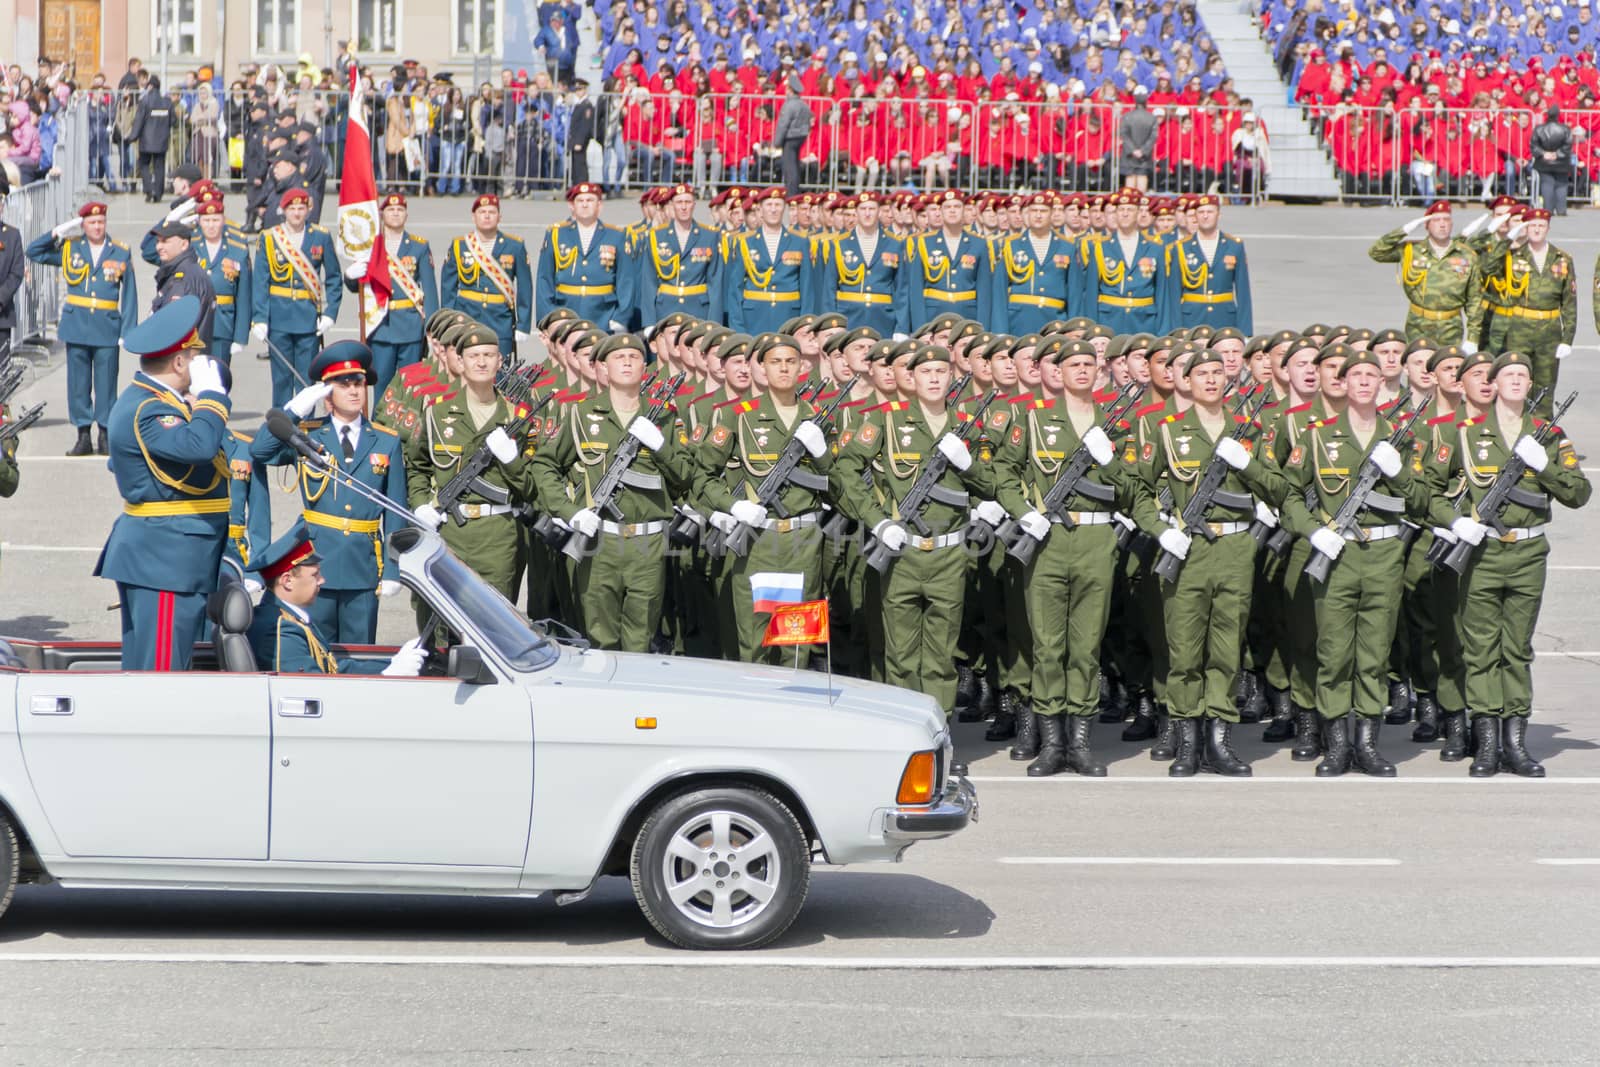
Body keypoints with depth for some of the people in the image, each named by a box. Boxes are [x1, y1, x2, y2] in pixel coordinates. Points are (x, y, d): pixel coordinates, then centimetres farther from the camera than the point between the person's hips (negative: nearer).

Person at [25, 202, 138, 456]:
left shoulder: (121, 253, 3)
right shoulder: (69, 249, 7)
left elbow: (129, 296, 2)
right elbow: (33, 251, 12)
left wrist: (128, 331, -5)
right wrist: (58, 233, 0)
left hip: (107, 328, -2)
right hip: (76, 326, 2)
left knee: (106, 384, 0)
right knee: (78, 383, 3)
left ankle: (105, 436, 8)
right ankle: (83, 436, 9)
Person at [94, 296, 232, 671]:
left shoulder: (148, 400, 15)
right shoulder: (146, 410, -19)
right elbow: (200, 444, -36)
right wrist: (211, 393, -22)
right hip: (164, 561, -11)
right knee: (158, 669, -10)